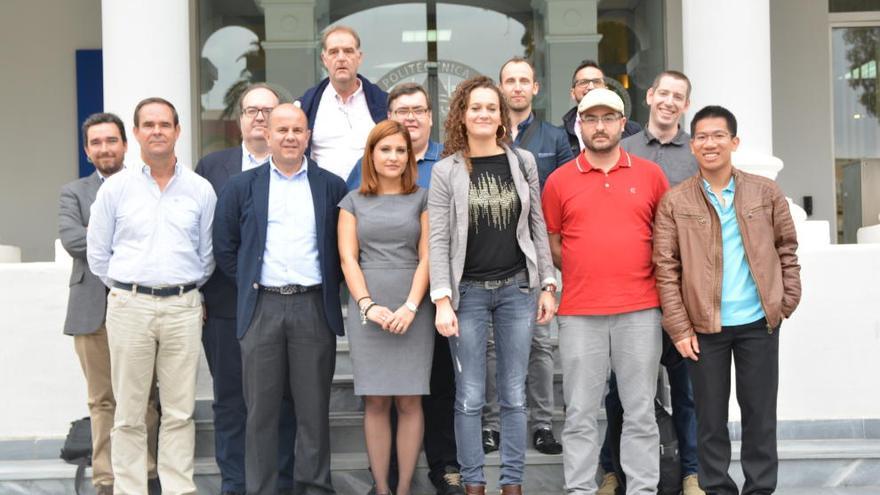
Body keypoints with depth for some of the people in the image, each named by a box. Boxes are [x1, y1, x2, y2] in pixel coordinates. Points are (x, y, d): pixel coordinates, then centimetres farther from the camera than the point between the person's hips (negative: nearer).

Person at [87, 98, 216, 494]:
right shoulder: (115, 188, 4)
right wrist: (126, 289, 10)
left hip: (183, 307, 1)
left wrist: (184, 289, 11)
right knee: (129, 412, 2)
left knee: (180, 411, 3)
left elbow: (207, 255, 11)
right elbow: (98, 254, 9)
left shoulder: (200, 190, 6)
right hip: (129, 306, 0)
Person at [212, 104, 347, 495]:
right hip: (261, 308, 0)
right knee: (261, 409, 4)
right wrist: (248, 284, 3)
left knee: (314, 407, 4)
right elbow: (225, 246, 9)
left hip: (313, 306, 0)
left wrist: (330, 286, 3)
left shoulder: (331, 187, 8)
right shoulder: (242, 187, 8)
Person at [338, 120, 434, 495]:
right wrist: (368, 305, -9)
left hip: (413, 309, -1)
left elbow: (426, 257, 1)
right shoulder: (353, 201, 11)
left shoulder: (422, 199, 8)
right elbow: (348, 258, 4)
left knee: (409, 401, -2)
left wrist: (410, 307, -11)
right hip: (367, 310, 1)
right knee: (375, 402, 0)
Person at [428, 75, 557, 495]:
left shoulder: (523, 162, 5)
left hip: (517, 288, 2)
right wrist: (442, 299, -13)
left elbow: (537, 227, 8)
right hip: (468, 291, -2)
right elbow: (438, 240, -5)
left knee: (513, 395, 7)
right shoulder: (446, 171, -2)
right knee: (469, 398, 3)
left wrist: (547, 285, 3)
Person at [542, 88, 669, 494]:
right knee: (580, 413, 4)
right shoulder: (559, 181, 5)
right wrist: (585, 276, 6)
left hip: (639, 311, 1)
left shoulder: (650, 175, 7)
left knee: (640, 411, 5)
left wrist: (636, 274, 7)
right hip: (580, 314, 0)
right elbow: (553, 245, 11)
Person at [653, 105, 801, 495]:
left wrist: (787, 303, -1)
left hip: (758, 322, 1)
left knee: (760, 413, 8)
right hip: (704, 326, -1)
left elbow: (787, 250, 8)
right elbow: (666, 269, -3)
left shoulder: (765, 192, 3)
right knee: (710, 417, 8)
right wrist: (679, 327, -8)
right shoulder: (674, 202, -1)